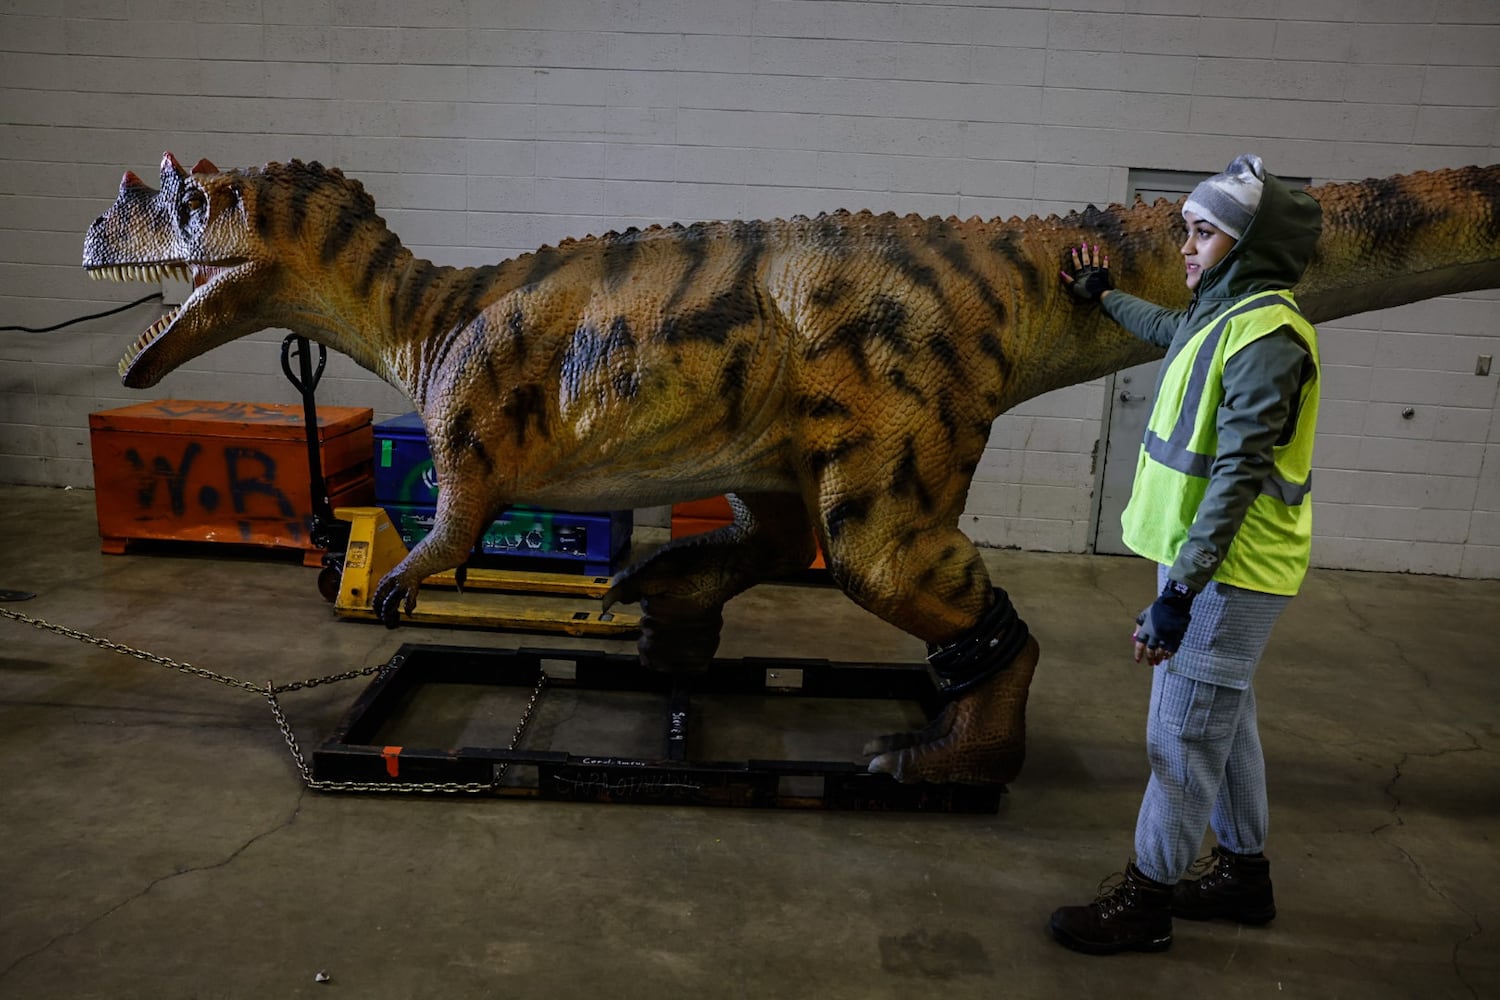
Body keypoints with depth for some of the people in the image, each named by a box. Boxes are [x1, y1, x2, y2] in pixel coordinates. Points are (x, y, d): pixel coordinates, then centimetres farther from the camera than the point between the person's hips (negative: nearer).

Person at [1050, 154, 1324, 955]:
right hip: (1214, 563, 10)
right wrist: (1104, 299, 49)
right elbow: (1174, 332, 36)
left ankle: (1148, 899, 13)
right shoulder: (1229, 315, 10)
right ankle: (1244, 873, 35)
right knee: (1223, 722, 19)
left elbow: (1238, 476, -25)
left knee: (1183, 736, -1)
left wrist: (1180, 592, -26)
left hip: (1225, 573, -10)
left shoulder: (1265, 333, -20)